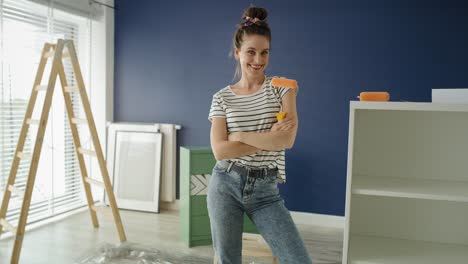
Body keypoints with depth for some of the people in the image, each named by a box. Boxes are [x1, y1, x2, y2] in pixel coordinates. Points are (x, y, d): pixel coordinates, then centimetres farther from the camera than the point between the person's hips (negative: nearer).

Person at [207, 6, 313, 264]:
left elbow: (287, 139, -12)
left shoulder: (281, 87, 1)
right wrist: (268, 139, -13)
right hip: (225, 185, 1)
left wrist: (238, 136, -10)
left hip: (265, 190, 0)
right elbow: (220, 150, -9)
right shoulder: (222, 97, 1)